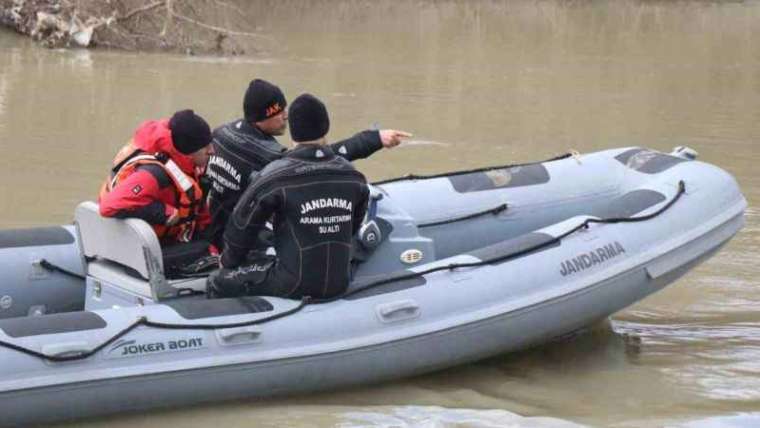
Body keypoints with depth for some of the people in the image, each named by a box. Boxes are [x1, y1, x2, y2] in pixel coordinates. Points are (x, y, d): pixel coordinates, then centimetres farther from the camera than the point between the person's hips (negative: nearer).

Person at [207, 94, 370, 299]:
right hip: (339, 284, 5)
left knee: (219, 283, 10)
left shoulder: (276, 176, -13)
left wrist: (229, 261, 15)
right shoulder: (353, 177, 0)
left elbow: (241, 226, -4)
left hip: (295, 285, -5)